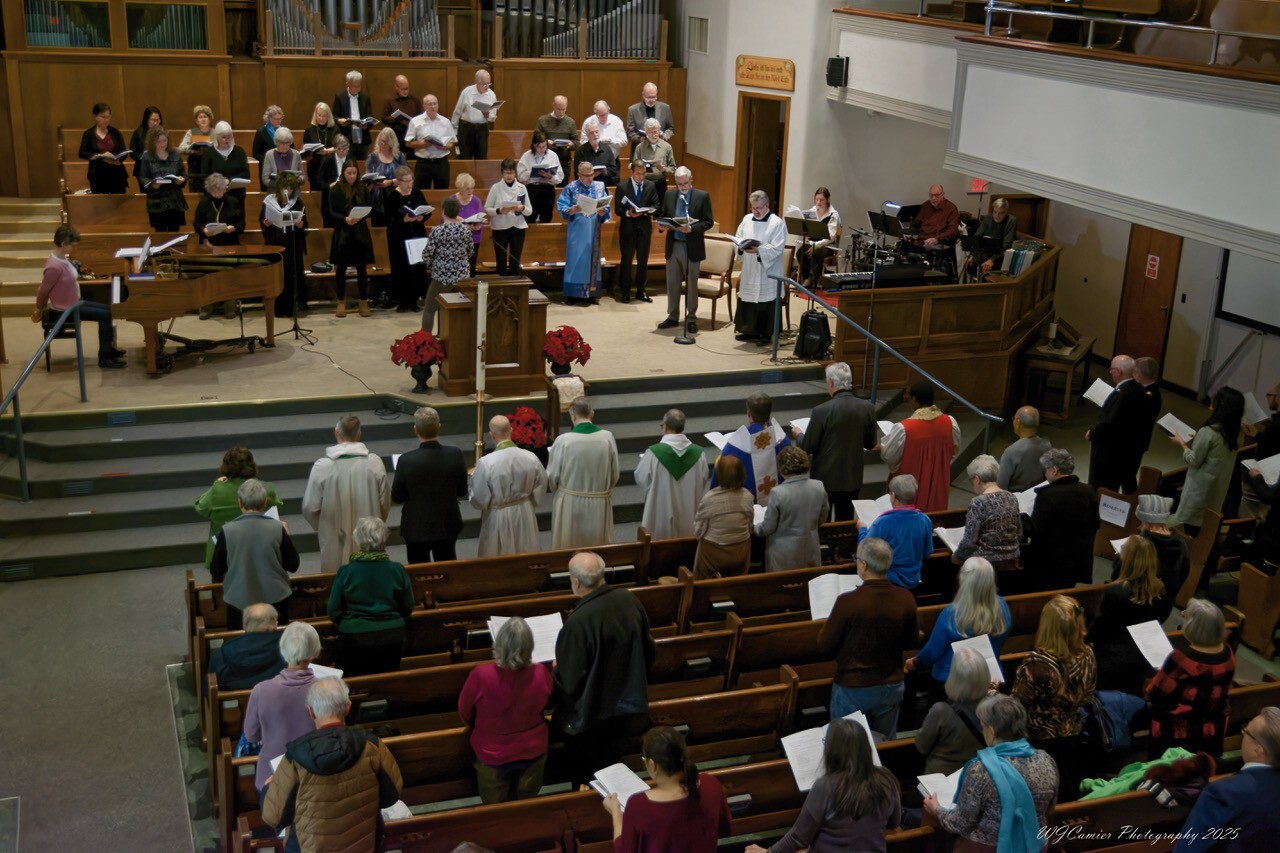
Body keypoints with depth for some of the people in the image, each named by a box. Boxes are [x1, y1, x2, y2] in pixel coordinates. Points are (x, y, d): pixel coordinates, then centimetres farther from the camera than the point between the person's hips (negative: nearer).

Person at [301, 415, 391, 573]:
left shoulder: (322, 466, -13)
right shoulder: (375, 462, -9)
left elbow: (310, 507, -8)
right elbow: (385, 503, -2)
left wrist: (320, 527, 13)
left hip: (335, 542, -1)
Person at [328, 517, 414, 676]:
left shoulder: (346, 572, -12)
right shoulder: (397, 570, -6)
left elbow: (334, 614, -5)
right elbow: (408, 609, 3)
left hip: (355, 639, -2)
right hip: (392, 637, 2)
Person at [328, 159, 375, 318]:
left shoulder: (363, 189, 4)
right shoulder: (336, 189, -3)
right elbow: (332, 212, -5)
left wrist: (360, 217, -16)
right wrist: (345, 219, -22)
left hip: (360, 233, 2)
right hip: (342, 233, -2)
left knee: (362, 268, 4)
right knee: (341, 269, 4)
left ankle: (363, 302, 13)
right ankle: (341, 302, 14)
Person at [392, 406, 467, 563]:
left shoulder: (406, 460, -21)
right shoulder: (455, 455, -14)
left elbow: (397, 497, -8)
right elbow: (462, 491, -2)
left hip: (417, 528, -2)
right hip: (447, 525, 2)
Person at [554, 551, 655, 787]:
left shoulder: (578, 622, -34)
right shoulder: (630, 600, -15)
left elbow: (568, 680, -24)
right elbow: (648, 652, 1)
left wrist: (555, 669, 0)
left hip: (590, 710, -6)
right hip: (625, 702, 6)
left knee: (583, 773, 21)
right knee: (611, 761, 28)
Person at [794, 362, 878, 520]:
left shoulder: (821, 411, -20)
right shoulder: (867, 408, -8)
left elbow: (807, 448, -11)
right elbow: (871, 444, 5)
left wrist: (798, 434, 9)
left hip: (826, 478, -4)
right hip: (853, 477, 4)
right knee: (846, 521, 16)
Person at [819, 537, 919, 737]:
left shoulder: (847, 602, -24)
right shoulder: (906, 599, -12)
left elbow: (824, 646, -12)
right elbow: (912, 643, 3)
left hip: (853, 689, -4)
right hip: (892, 687, 4)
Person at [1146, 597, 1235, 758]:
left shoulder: (1182, 657, -28)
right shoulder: (1227, 653, -8)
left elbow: (1155, 696, -18)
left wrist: (1159, 674, 2)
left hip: (1177, 734, -6)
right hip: (1213, 731, 6)